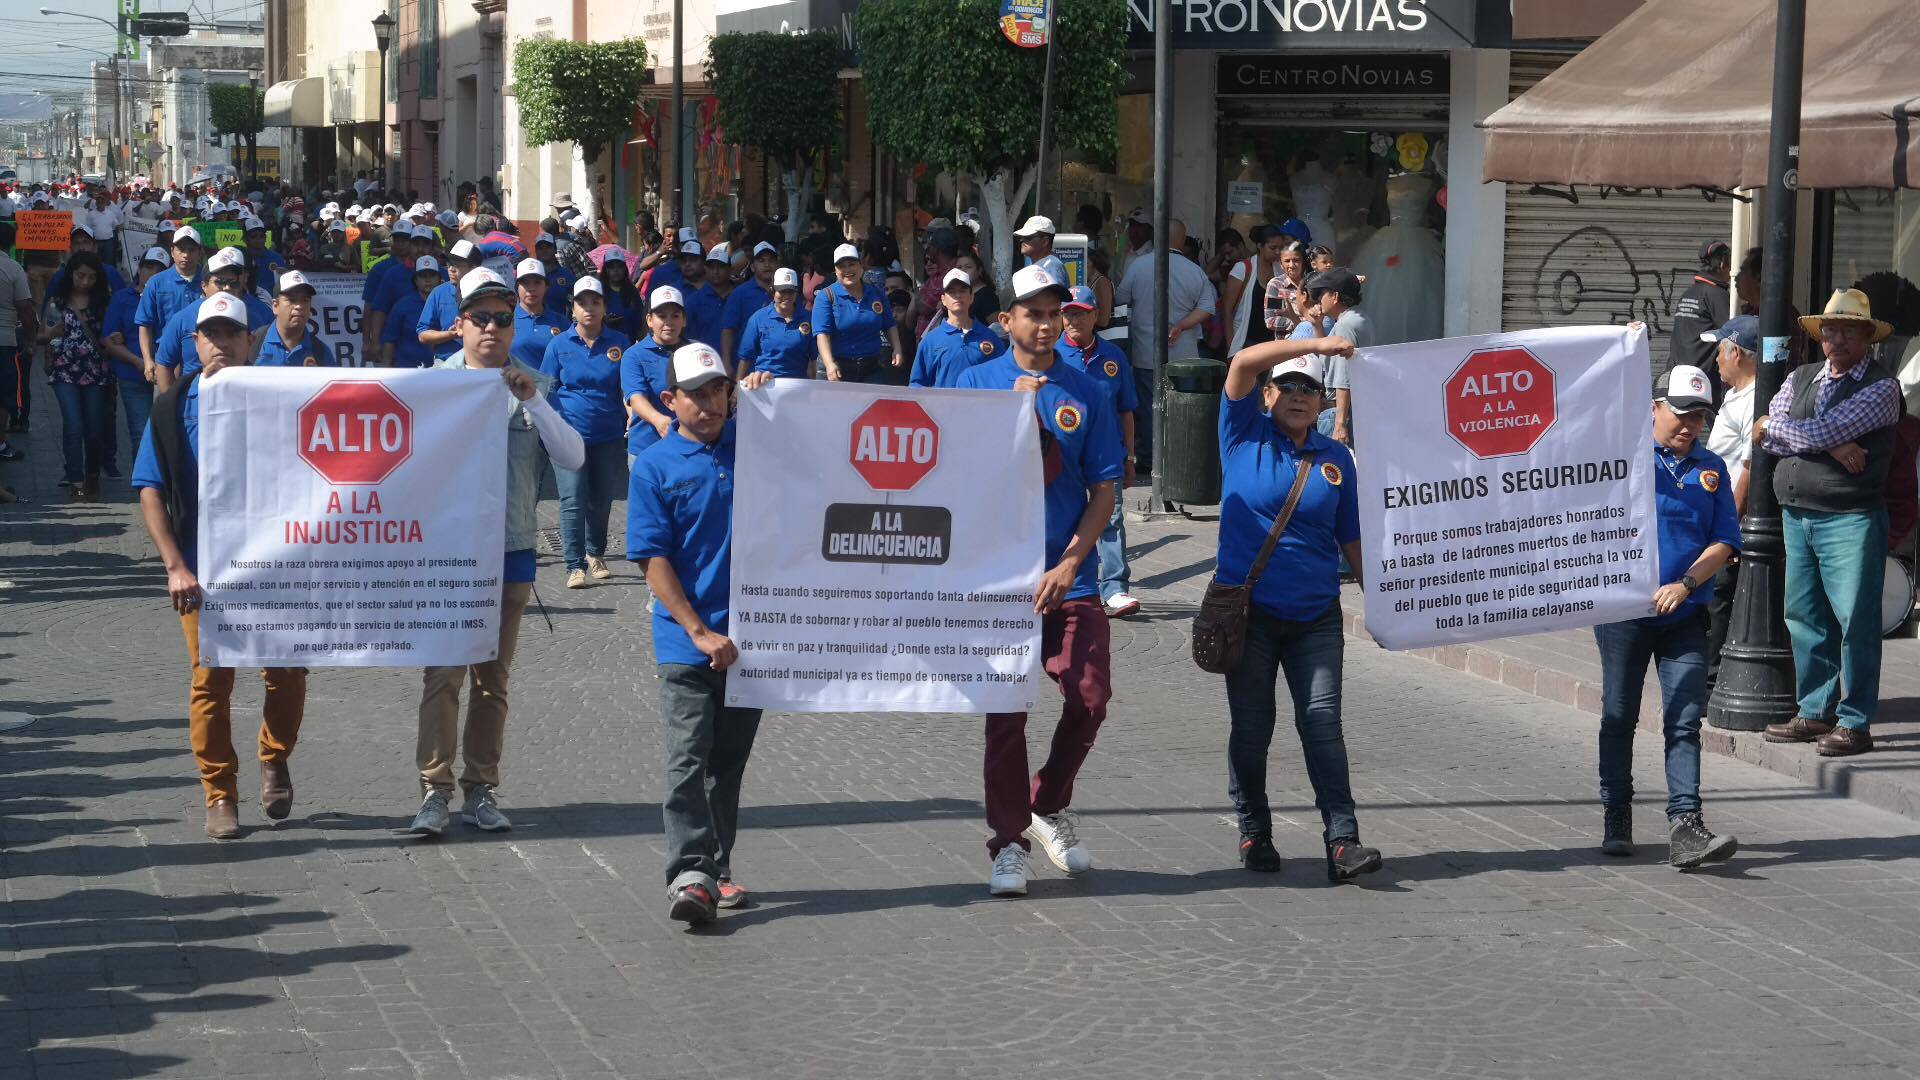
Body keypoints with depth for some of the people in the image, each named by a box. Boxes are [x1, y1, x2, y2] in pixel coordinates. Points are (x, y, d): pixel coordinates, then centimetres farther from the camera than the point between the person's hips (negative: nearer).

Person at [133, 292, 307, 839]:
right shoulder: (172, 407, 2)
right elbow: (151, 492, 0)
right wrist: (175, 566, -10)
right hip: (203, 570, 0)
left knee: (286, 672, 0)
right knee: (211, 682, 1)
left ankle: (274, 762, 26)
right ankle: (220, 796, 11)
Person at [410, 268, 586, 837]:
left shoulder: (534, 386, 4)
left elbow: (573, 457, -6)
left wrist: (532, 401, -15)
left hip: (511, 549, 2)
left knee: (494, 678, 9)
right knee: (443, 673, -9)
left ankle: (480, 790, 16)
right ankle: (435, 791, -6)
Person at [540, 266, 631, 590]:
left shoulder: (619, 342, 4)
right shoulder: (559, 344, 2)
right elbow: (547, 388, 4)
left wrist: (631, 418, -3)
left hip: (609, 436, 2)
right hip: (569, 433, -2)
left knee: (602, 500, 11)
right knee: (573, 500, -9)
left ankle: (596, 555, 32)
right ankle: (575, 565, -5)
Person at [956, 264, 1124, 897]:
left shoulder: (1085, 393, 6)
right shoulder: (976, 383, 4)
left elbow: (1103, 490, 4)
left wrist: (1069, 565, -7)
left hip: (1069, 577, 1)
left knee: (1091, 699, -5)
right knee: (1005, 713, 1)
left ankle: (1049, 808, 18)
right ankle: (1008, 842, 10)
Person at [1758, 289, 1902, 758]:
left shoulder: (1881, 386, -5)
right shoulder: (1800, 379, 15)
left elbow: (1819, 432, -15)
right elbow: (1767, 436, 1)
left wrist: (1772, 427, 2)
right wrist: (1831, 446, -11)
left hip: (1850, 518, -6)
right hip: (1796, 514, 6)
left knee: (1855, 621, -5)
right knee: (1804, 616, 11)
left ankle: (1854, 723, -1)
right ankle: (1815, 713, 21)